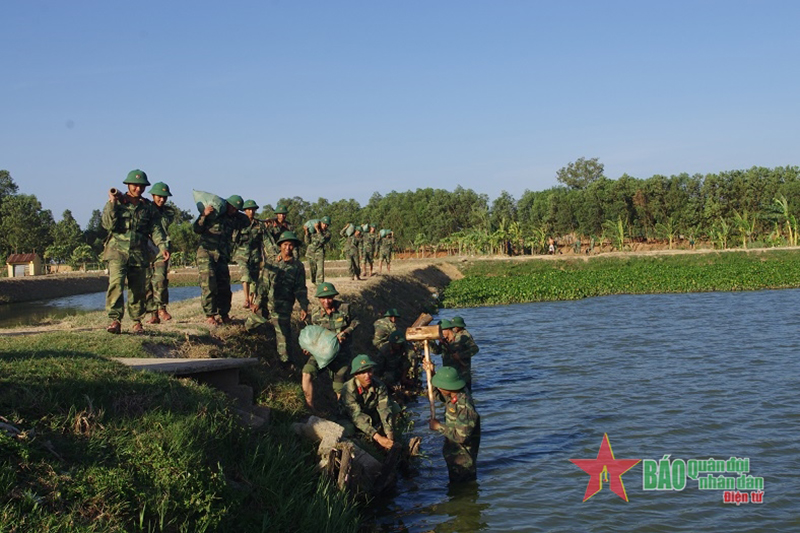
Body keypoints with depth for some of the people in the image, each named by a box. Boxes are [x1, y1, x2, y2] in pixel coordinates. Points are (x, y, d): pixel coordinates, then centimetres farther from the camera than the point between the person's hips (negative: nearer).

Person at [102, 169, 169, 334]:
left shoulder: (149, 207, 12)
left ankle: (137, 321, 14)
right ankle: (115, 320, -19)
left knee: (138, 289, 4)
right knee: (116, 284, -17)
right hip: (118, 251, -2)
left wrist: (162, 246, -11)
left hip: (139, 254, 2)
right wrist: (112, 203, -13)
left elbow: (156, 229, 4)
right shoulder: (116, 203, 5)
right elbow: (108, 224, -7)